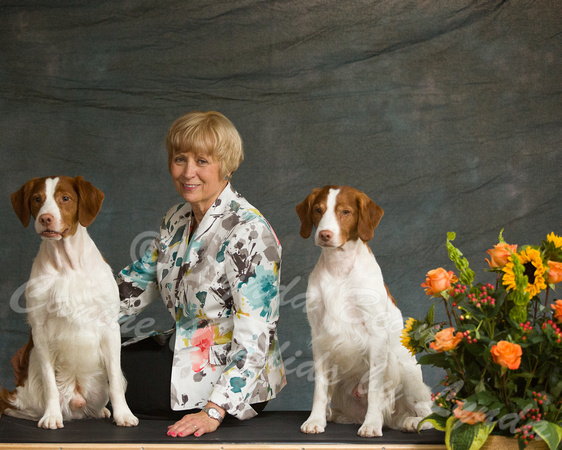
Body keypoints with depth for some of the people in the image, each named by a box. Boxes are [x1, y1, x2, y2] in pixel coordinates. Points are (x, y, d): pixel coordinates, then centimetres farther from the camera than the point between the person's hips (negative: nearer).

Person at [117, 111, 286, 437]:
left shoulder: (248, 232, -22)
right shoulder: (177, 219, 5)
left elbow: (254, 338, -26)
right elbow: (138, 285, 13)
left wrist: (213, 411, -34)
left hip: (231, 379, -8)